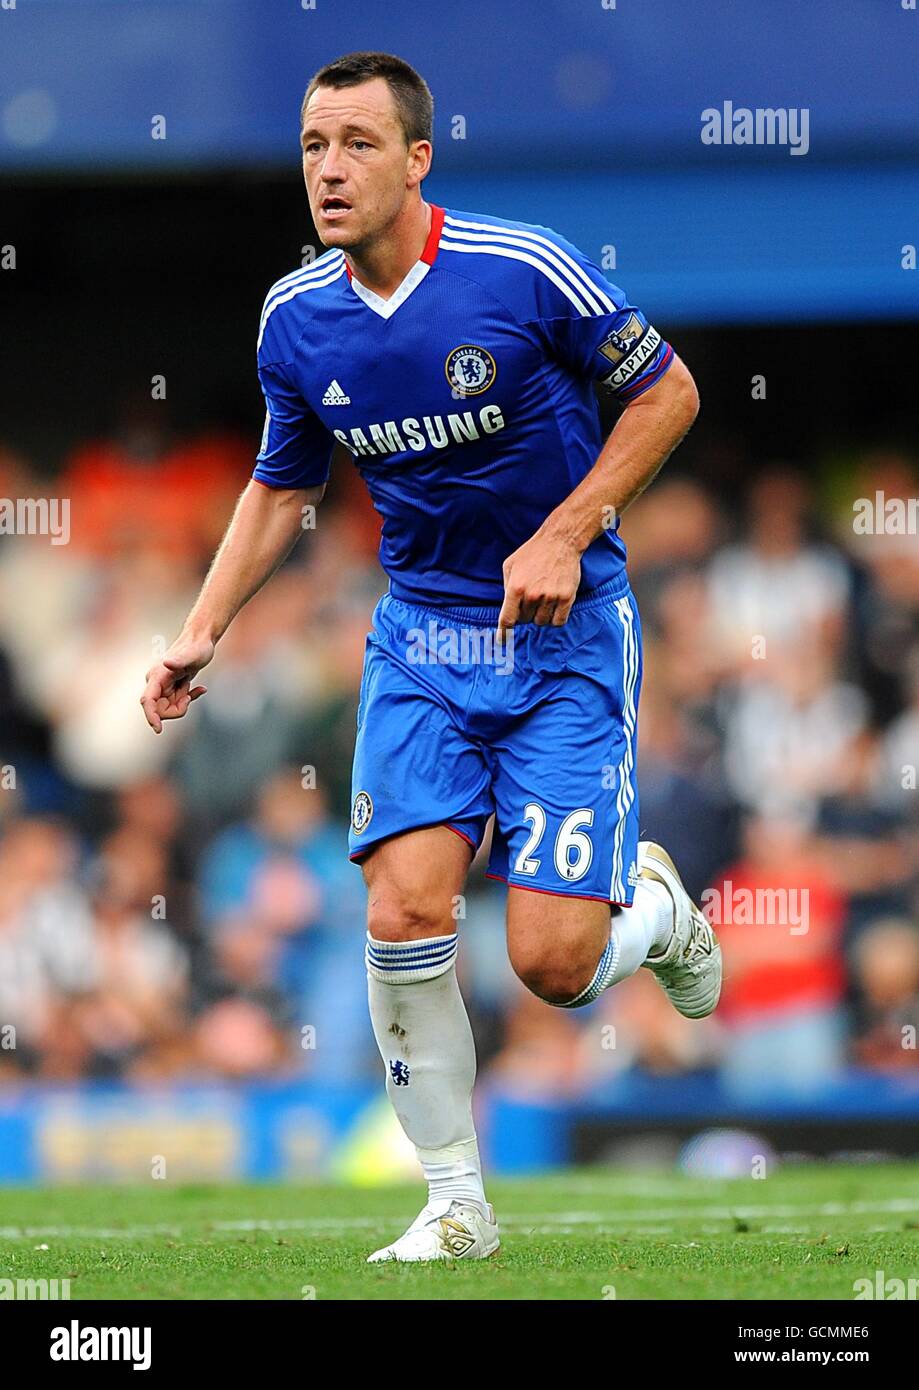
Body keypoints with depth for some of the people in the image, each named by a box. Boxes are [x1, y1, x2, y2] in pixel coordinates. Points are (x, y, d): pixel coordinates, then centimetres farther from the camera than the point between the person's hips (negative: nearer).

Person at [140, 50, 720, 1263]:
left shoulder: (526, 271, -16)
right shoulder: (296, 321, -1)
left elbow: (667, 392, -4)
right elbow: (280, 491, 15)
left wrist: (564, 535, -14)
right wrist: (203, 631, 4)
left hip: (567, 629, -4)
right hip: (422, 636, 4)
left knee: (551, 964, -12)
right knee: (406, 912, -15)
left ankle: (654, 907, 26)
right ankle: (456, 1203, 2)